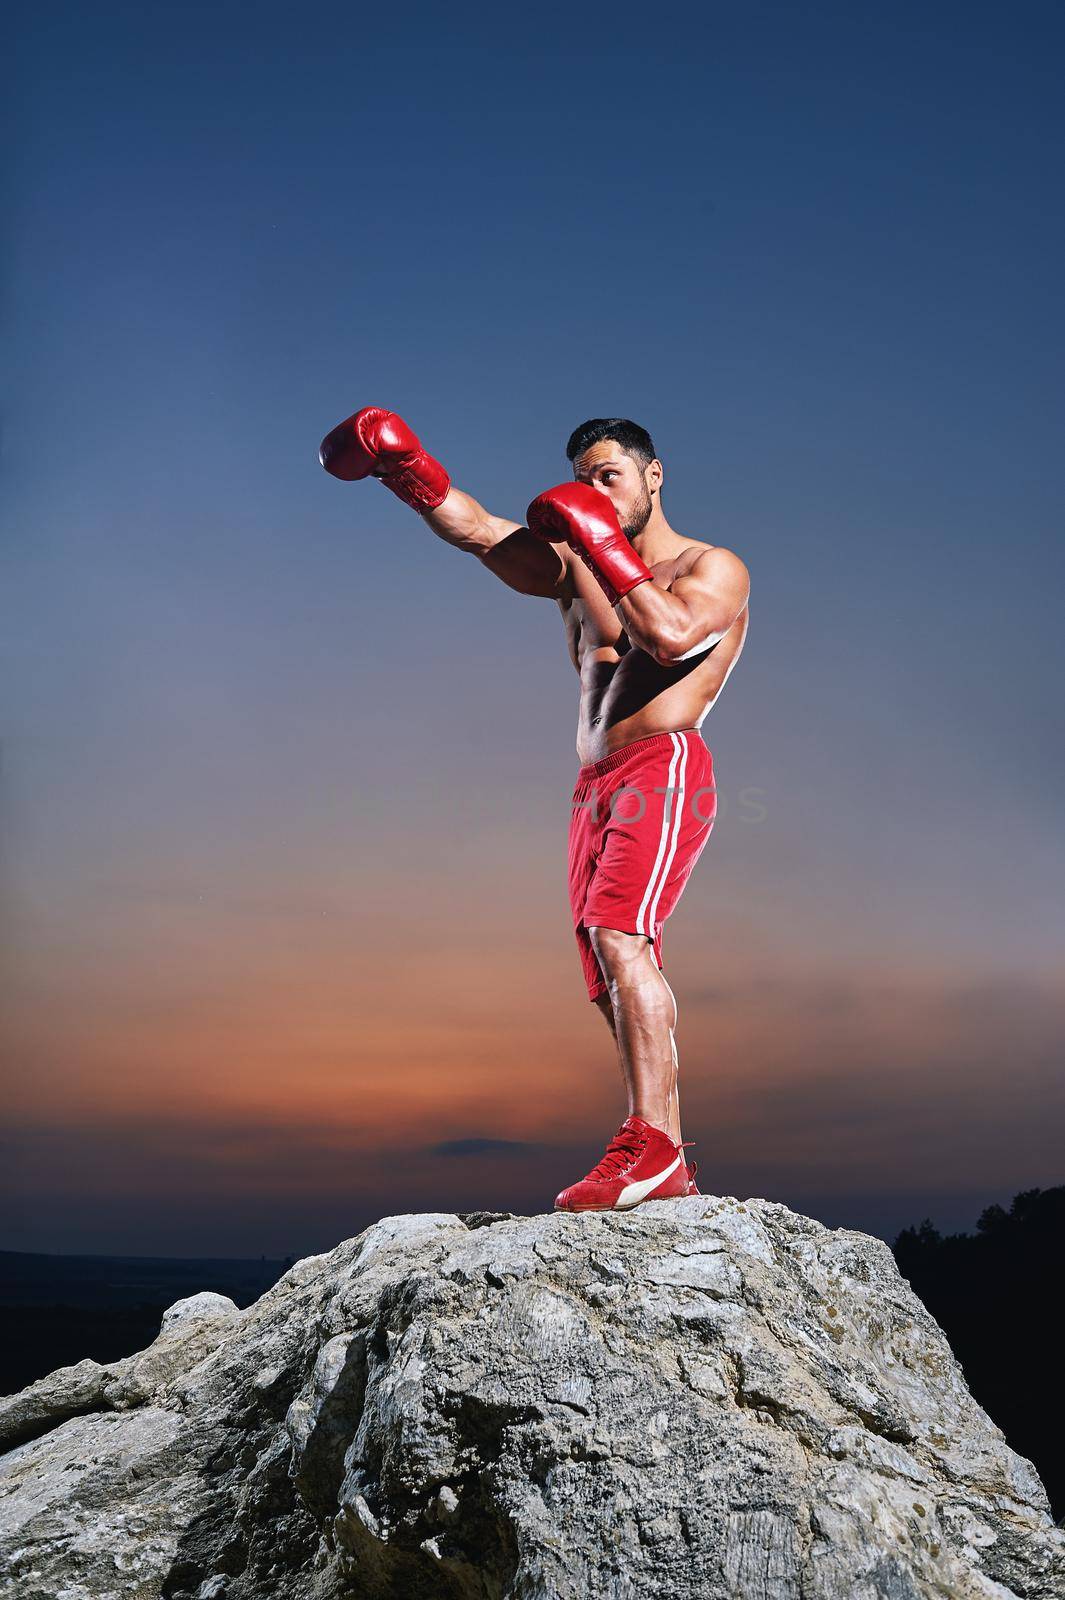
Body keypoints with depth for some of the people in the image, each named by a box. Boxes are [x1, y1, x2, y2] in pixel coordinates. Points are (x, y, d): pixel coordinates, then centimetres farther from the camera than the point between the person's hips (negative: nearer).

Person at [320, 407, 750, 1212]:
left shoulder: (716, 569, 7)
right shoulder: (574, 567, 23)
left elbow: (673, 636, -15)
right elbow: (482, 533, 8)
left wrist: (602, 543, -9)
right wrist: (408, 472, -7)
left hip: (664, 766, -7)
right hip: (597, 784, 7)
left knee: (619, 935, -26)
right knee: (618, 981, 2)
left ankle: (650, 1140, -28)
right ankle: (670, 1167, 6)